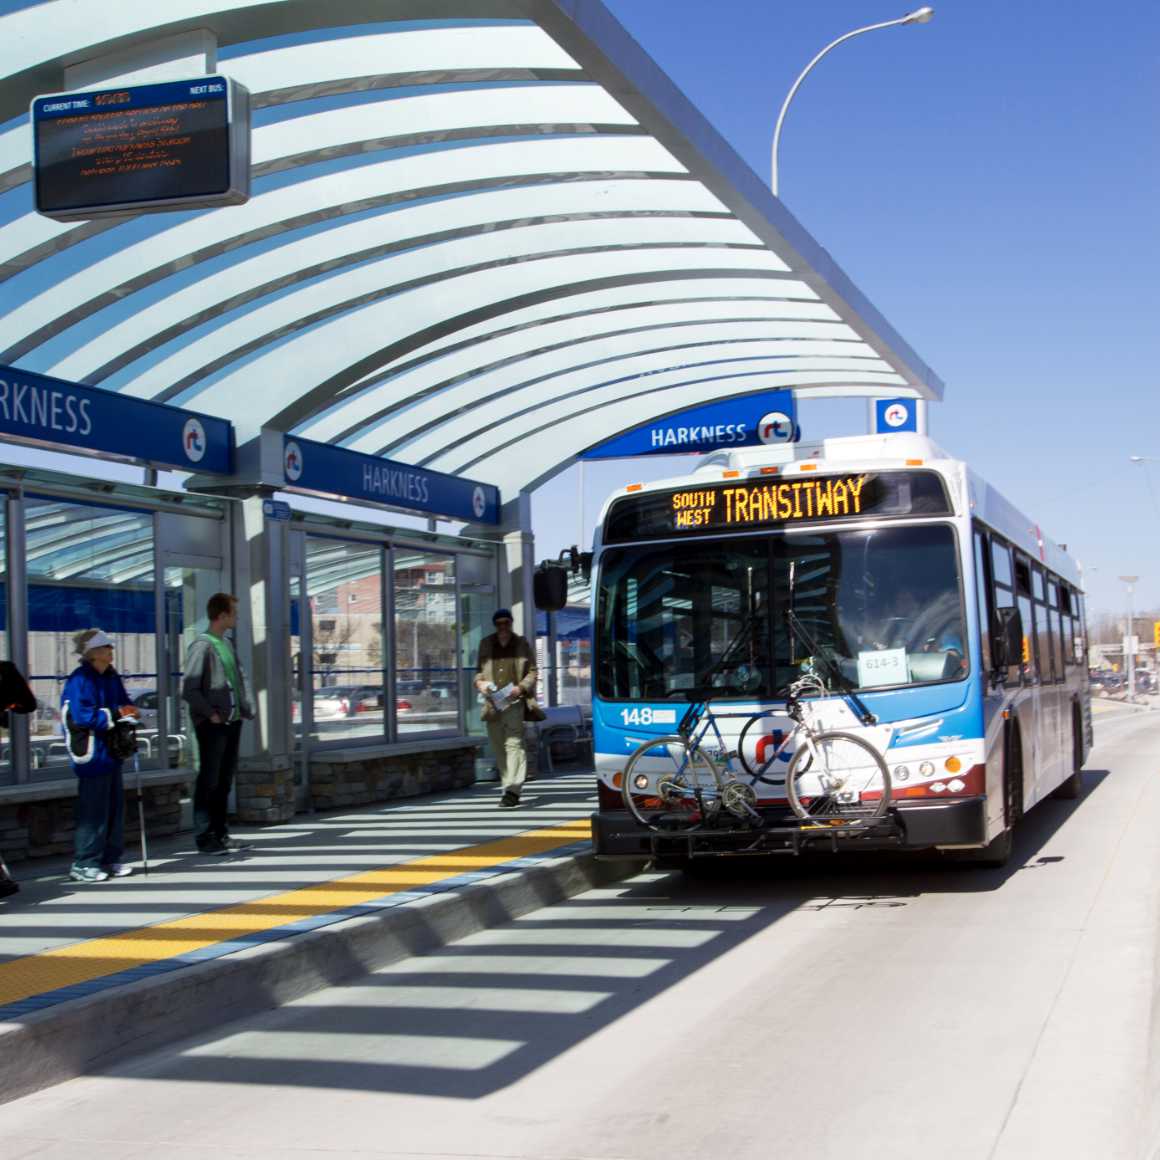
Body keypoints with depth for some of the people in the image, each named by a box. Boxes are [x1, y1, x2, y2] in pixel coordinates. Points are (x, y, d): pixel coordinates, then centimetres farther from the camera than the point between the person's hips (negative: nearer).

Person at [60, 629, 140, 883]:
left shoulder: (111, 677, 13)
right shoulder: (80, 680, -13)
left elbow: (124, 703, 24)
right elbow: (82, 715, -21)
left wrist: (129, 711, 1)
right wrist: (116, 714, -17)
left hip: (111, 751, 9)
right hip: (92, 754, -9)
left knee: (115, 805, 11)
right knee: (94, 810, -6)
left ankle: (111, 858, 20)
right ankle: (84, 864, 1)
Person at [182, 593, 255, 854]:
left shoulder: (227, 644, 13)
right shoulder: (202, 646, -13)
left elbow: (241, 677, 21)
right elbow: (188, 689, -17)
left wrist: (247, 707, 9)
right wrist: (209, 714, -16)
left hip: (232, 722, 8)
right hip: (213, 725, -8)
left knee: (225, 779, 14)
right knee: (209, 780, -1)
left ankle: (220, 833, 23)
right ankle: (204, 838, 5)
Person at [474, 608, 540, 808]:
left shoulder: (521, 645, 9)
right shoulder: (486, 644, 15)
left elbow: (532, 672, 9)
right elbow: (479, 670, 21)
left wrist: (521, 688, -8)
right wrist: (479, 682, -1)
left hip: (514, 700, -4)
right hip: (492, 702, 4)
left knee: (513, 743, -15)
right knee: (498, 747, 6)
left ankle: (512, 790, -21)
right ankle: (509, 788, 16)